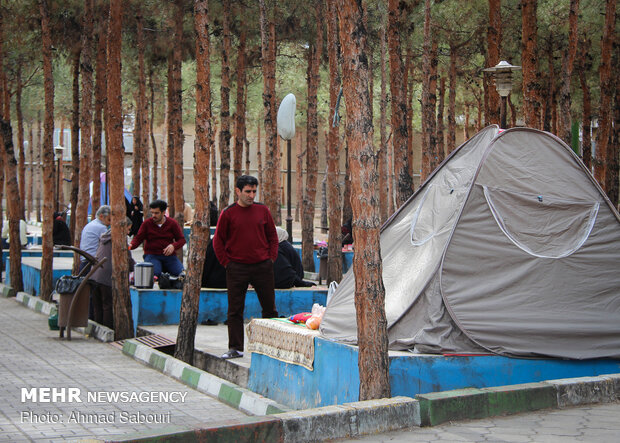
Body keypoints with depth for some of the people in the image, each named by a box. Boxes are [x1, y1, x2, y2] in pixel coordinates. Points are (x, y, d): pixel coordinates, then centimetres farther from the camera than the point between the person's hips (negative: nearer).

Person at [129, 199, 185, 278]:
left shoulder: (172, 223, 8)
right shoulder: (147, 223, 6)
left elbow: (181, 239, 8)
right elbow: (138, 238, 4)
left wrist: (173, 246, -14)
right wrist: (131, 246, -18)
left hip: (169, 255, 2)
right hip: (152, 255, -2)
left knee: (180, 273, -23)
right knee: (154, 272, -34)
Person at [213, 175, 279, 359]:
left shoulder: (262, 210, 5)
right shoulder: (228, 213, -2)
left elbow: (272, 235, 13)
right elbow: (218, 240, 3)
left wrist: (271, 258, 4)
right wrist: (226, 262, -2)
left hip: (263, 266, 2)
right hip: (237, 268, -2)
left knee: (269, 308, 8)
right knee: (235, 310, 2)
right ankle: (235, 348, 10)